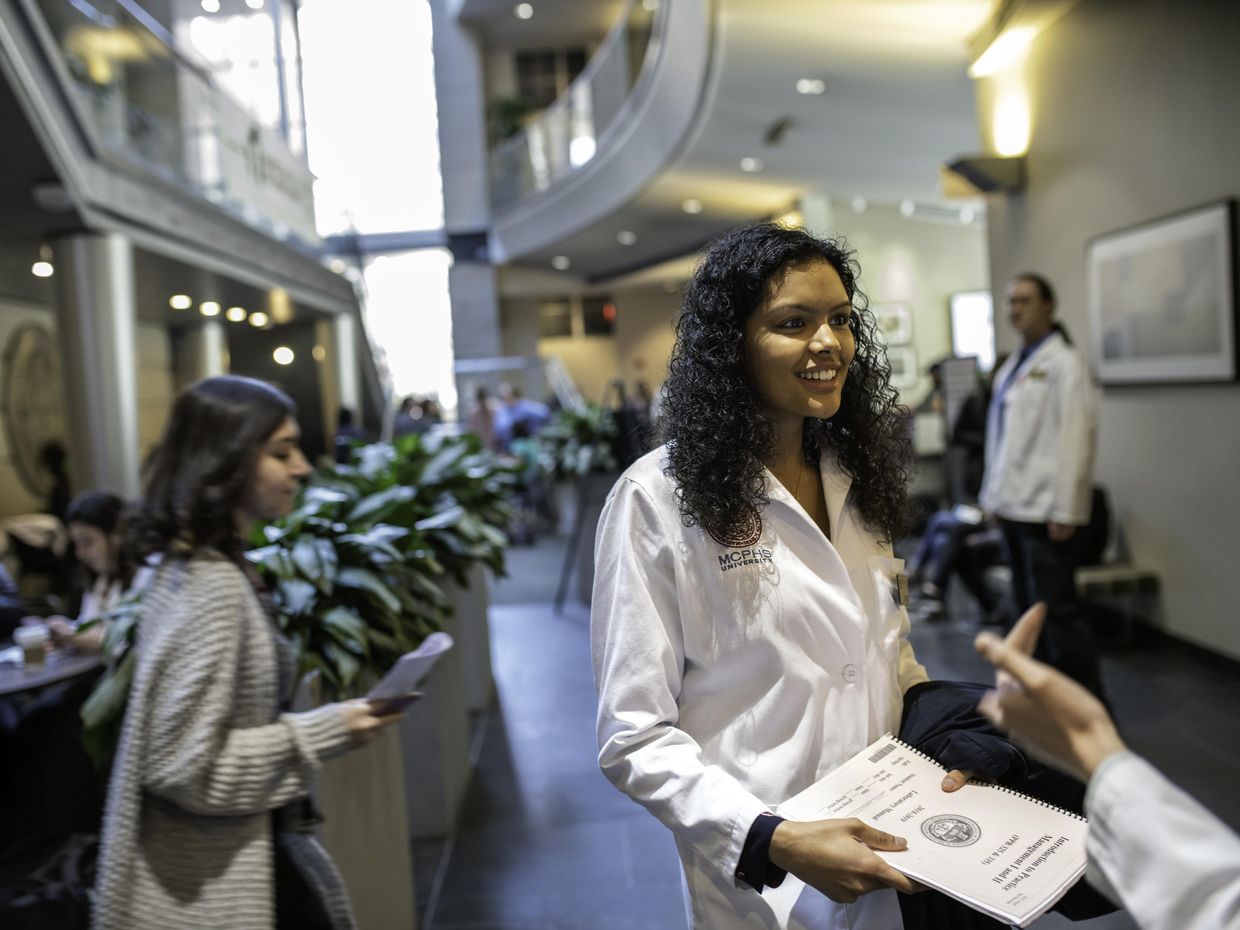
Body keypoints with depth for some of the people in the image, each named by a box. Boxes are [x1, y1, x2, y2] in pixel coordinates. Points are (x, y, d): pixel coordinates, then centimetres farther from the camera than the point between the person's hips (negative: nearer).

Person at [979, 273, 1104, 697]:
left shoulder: (1063, 362, -8)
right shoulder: (1013, 365, 16)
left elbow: (1076, 438, -14)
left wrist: (1064, 512, -18)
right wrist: (995, 494, 15)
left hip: (1045, 509, -8)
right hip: (1014, 504, 8)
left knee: (1056, 609, -6)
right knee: (1028, 605, 14)